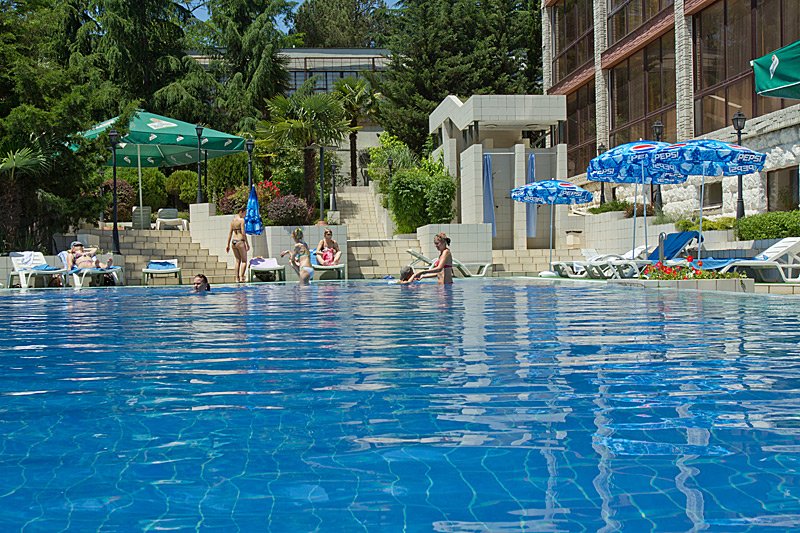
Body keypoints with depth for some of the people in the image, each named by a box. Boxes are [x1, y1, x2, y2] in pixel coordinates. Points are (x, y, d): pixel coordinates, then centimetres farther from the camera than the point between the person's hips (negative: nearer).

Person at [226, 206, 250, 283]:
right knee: (244, 261, 1)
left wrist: (228, 245, 16)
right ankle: (241, 277, -9)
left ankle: (237, 278, 9)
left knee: (238, 261, 13)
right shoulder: (241, 220, -8)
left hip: (233, 242, 7)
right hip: (240, 241, -7)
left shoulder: (232, 220, 13)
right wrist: (247, 243, -10)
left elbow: (230, 233, 14)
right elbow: (243, 232, -14)